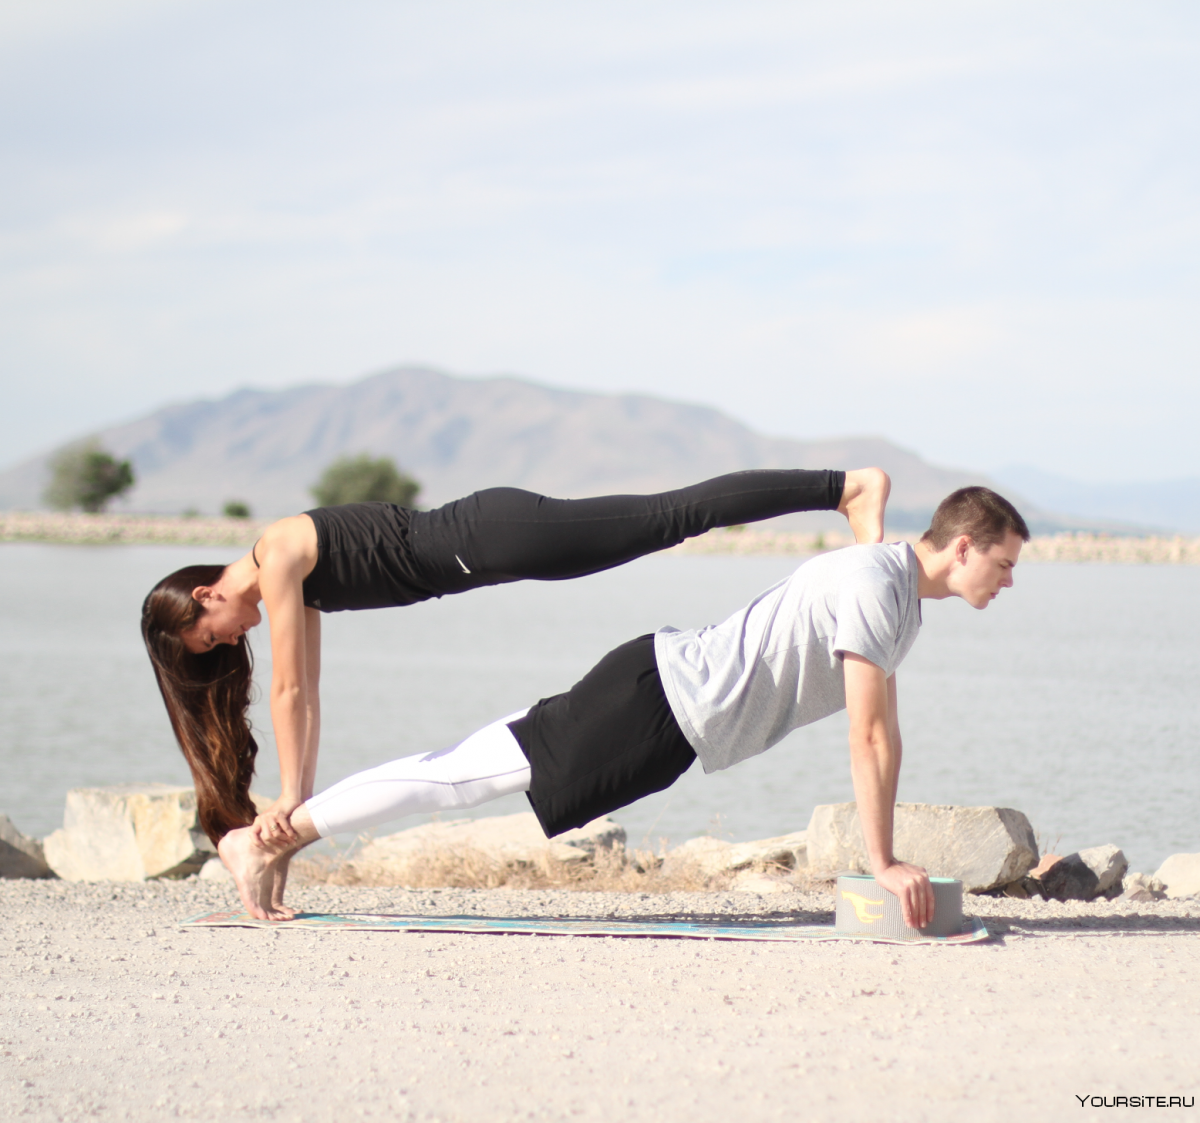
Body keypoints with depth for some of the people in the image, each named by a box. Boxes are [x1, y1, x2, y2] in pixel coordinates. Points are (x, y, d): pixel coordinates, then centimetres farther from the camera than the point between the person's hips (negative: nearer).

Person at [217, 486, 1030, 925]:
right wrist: (882, 861, -18)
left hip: (671, 696, 9)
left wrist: (886, 850, 19)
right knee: (477, 774, -10)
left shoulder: (897, 584, 14)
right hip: (661, 708, -9)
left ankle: (284, 836, 13)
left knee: (479, 769, 10)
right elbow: (868, 737, -22)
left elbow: (882, 733, 21)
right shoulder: (878, 589, -19)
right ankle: (269, 838, -10)